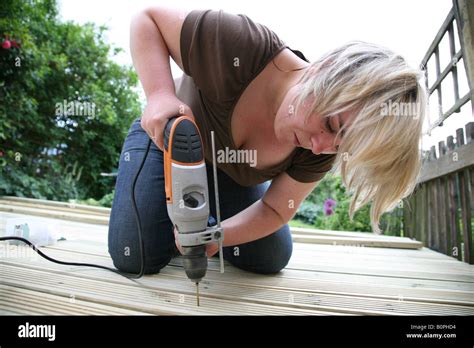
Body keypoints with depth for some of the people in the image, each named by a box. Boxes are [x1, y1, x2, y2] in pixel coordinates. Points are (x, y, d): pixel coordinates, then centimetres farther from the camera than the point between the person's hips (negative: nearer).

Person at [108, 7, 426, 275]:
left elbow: (274, 209, -16)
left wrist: (216, 235, -34)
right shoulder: (241, 48, -38)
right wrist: (160, 94, -43)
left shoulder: (319, 151, -25)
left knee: (272, 260, -4)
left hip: (231, 174, 3)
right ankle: (176, 221, 17)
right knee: (134, 258, -17)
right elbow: (147, 19, -25)